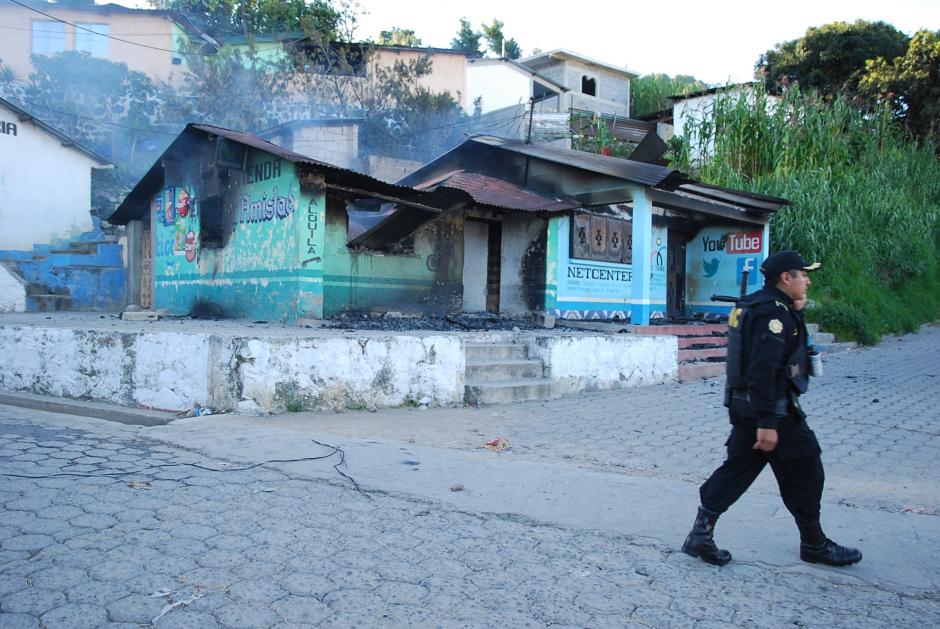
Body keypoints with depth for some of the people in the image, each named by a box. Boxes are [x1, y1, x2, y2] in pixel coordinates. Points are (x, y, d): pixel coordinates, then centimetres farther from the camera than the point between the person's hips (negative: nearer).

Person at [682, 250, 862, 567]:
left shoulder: (755, 305, 13)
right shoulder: (775, 312, -19)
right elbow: (764, 369, -26)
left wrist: (796, 311, 11)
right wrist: (768, 422, -27)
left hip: (744, 407, 10)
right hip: (774, 410, -10)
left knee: (738, 468, 11)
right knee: (805, 473, 7)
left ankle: (701, 533, 9)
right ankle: (814, 545, 24)